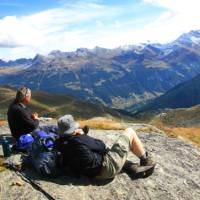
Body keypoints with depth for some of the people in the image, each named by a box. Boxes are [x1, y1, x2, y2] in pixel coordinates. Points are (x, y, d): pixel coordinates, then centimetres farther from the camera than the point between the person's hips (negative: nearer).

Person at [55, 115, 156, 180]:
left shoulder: (62, 145, -5)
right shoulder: (79, 140, -26)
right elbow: (101, 145, -9)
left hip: (98, 173, 8)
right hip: (108, 167, -8)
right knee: (129, 132, 2)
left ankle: (132, 167, 27)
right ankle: (145, 160, 19)